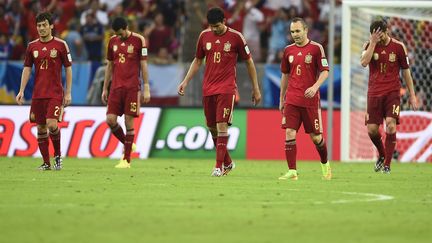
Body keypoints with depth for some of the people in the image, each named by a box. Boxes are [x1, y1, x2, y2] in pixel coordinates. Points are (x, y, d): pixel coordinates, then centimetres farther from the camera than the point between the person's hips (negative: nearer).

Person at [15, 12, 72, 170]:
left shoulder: (61, 45, -2)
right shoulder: (32, 46, 7)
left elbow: (68, 68, 1)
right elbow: (27, 69, 10)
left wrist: (68, 93, -2)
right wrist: (21, 91, 1)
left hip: (55, 93, -4)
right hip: (38, 94, 4)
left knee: (52, 124, -18)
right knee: (41, 128, 4)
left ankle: (58, 155, 4)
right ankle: (46, 163, 13)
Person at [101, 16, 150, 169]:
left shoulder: (138, 40, -3)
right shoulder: (113, 41, 10)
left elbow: (143, 65, -2)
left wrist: (146, 89, -5)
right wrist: (105, 89, 14)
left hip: (132, 88, -4)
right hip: (116, 87, 4)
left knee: (129, 121, -4)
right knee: (110, 119, -5)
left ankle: (127, 160, 2)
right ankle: (128, 144, 20)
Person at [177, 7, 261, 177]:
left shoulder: (235, 37, -4)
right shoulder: (204, 35, 7)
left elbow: (249, 62, 4)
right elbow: (197, 61, 19)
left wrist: (255, 88, 5)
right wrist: (186, 81, 11)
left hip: (226, 88, -5)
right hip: (208, 89, 5)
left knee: (222, 126, -14)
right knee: (212, 127, 7)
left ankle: (219, 167, -12)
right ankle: (227, 163, 24)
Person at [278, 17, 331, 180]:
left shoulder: (316, 48, -4)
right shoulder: (288, 50, 9)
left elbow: (325, 71, -6)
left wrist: (315, 87, -23)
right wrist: (281, 99, 18)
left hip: (310, 100, -3)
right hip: (292, 100, 3)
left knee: (316, 136, 4)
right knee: (290, 133, -9)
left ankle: (325, 164, 30)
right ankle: (292, 171, -8)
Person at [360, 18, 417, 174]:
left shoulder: (398, 47, 0)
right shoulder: (369, 45, 2)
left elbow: (406, 71, 7)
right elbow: (364, 62, -17)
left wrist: (412, 95, 5)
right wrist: (373, 43, -20)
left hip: (392, 92, -2)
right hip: (374, 92, 2)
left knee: (391, 123, -19)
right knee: (372, 129, -4)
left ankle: (387, 164, -12)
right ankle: (382, 155, 26)